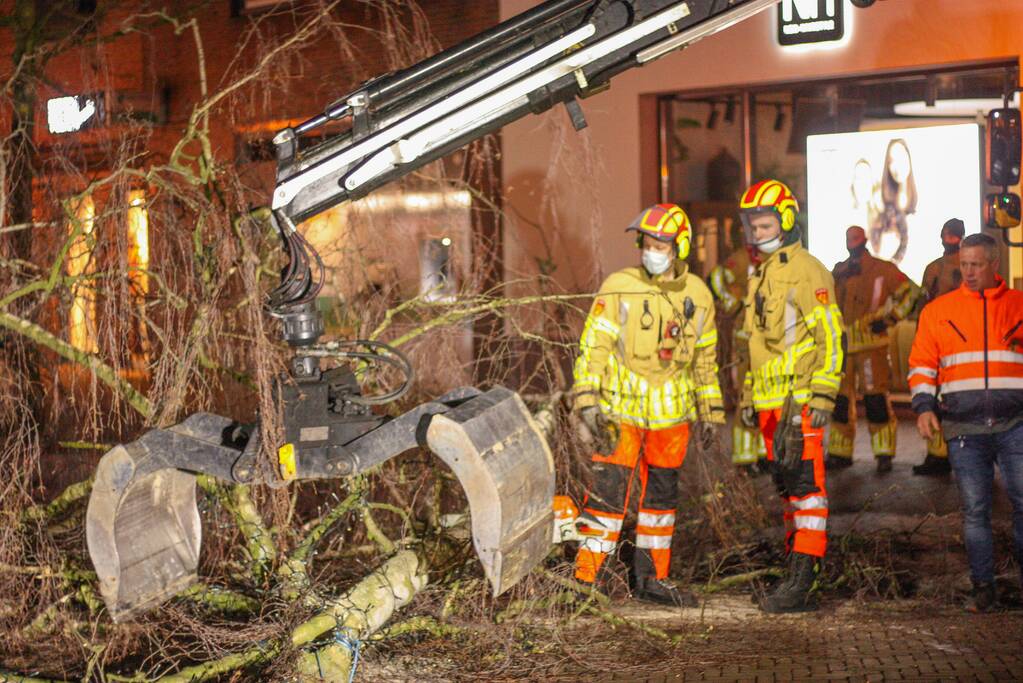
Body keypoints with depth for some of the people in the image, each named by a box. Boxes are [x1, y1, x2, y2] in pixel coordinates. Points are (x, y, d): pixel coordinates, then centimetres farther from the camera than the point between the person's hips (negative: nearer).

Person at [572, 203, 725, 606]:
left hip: (672, 413, 5)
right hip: (621, 410, -4)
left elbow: (705, 357, 15)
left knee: (662, 493, 12)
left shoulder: (698, 296, 6)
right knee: (609, 490, -10)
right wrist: (587, 401, -15)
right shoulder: (618, 289, -7)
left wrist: (710, 410, 15)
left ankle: (651, 577, 24)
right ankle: (586, 577, -3)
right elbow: (592, 346, -8)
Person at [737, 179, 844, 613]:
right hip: (770, 402, 9)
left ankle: (802, 581, -9)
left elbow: (831, 337, -13)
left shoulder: (808, 272, -8)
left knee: (805, 485, -9)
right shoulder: (760, 275, 19)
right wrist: (748, 396, 22)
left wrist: (821, 397, -18)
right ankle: (797, 581, 17)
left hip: (801, 402, -9)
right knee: (786, 487, 11)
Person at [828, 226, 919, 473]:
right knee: (840, 398, 6)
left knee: (876, 397, -10)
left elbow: (910, 292, -2)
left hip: (871, 343, -5)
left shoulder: (883, 270, 1)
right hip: (841, 344, 5)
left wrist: (888, 319, -7)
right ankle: (840, 453, 15)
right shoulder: (838, 272, 17)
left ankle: (884, 453, -4)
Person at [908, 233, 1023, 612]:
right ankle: (983, 588, 10)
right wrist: (924, 406, -1)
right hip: (964, 429, 1)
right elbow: (921, 364, 12)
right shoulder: (938, 310, 11)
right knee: (974, 510, 3)